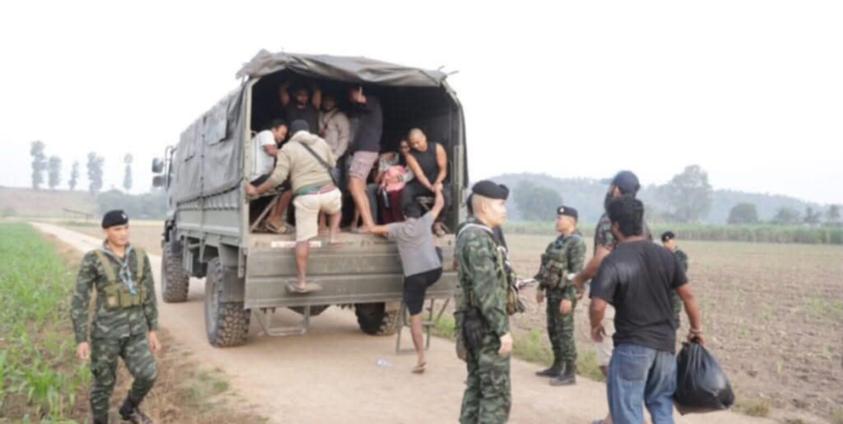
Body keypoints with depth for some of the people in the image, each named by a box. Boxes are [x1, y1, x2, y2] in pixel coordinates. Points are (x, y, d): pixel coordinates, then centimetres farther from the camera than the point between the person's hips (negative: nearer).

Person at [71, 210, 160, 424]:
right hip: (106, 329, -3)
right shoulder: (92, 259, -10)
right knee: (104, 382, 10)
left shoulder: (140, 256, 2)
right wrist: (81, 340, -11)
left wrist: (153, 330, 6)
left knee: (148, 375, -2)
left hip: (135, 328, 3)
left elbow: (149, 294, 6)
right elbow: (79, 301, -9)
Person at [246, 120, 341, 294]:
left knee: (303, 239, 0)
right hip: (329, 191, 3)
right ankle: (333, 235, 18)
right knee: (336, 210, 37)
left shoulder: (288, 148, 2)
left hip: (306, 197, -3)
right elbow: (332, 164, 29)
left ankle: (301, 282, -1)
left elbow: (278, 177, -7)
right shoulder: (321, 142, 15)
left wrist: (256, 190, 3)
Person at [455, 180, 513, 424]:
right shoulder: (477, 238, -19)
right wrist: (502, 329, -21)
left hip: (474, 322, 10)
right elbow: (486, 290, -23)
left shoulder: (471, 234, 13)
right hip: (486, 325, -10)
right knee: (496, 393, -3)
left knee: (476, 386, 16)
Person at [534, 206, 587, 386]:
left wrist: (568, 297, -24)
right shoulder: (559, 241, 13)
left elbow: (576, 272, -20)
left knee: (565, 333, -4)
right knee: (553, 330, 15)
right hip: (552, 291, 9)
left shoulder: (576, 242, -15)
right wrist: (541, 288, 18)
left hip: (564, 293, -9)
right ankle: (557, 367, 27)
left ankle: (570, 373, 5)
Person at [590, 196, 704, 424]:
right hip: (665, 342, 6)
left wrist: (595, 326, -1)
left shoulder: (613, 261, -17)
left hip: (631, 346, -6)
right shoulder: (665, 255, 1)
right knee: (662, 405, 20)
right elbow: (688, 296, 5)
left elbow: (598, 306, -21)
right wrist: (697, 329, 18)